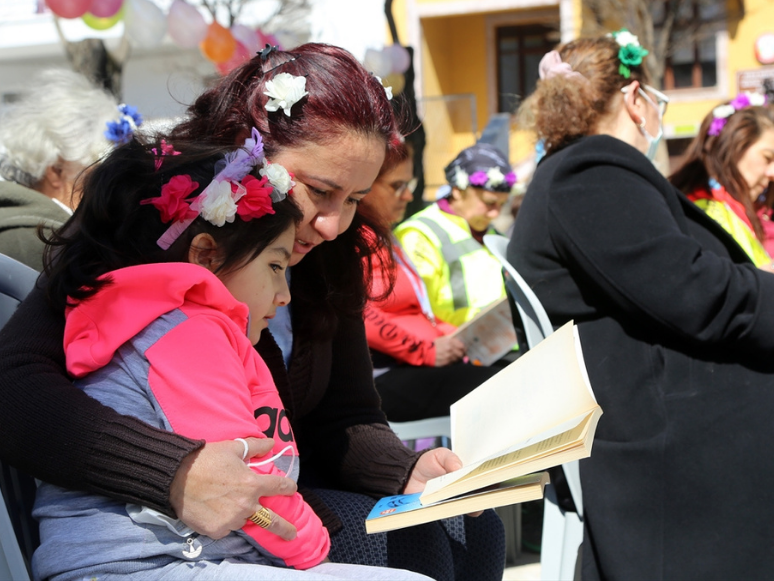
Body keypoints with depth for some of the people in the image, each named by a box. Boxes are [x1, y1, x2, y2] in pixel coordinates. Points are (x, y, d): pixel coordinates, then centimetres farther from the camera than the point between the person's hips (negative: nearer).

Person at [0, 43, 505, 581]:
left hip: (284, 491, 7)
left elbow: (345, 419, 5)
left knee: (474, 527, -6)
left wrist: (409, 470, -19)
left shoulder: (327, 254, 3)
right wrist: (175, 472, -47)